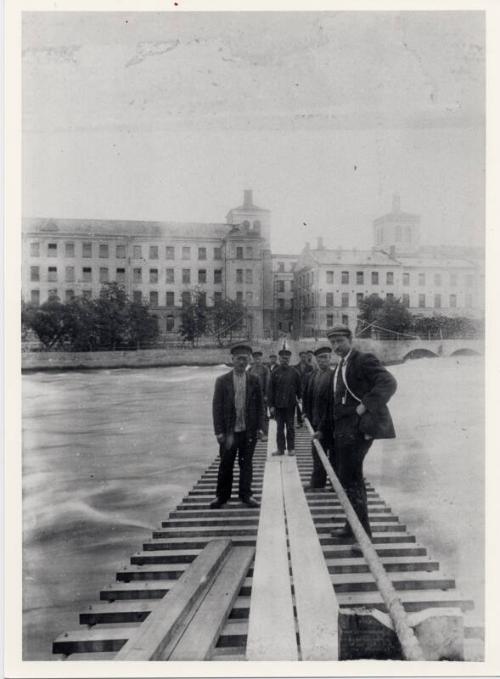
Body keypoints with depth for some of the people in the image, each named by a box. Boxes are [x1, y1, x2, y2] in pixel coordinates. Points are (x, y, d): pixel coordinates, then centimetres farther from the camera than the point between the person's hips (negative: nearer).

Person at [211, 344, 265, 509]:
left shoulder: (254, 380, 3)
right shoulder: (222, 381, -2)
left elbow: (260, 405, 7)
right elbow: (216, 407, -3)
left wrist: (260, 427, -1)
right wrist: (219, 431, -7)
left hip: (248, 430, 1)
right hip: (229, 431, -1)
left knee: (246, 464, 9)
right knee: (226, 464, 7)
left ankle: (245, 495, 21)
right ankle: (222, 496, 20)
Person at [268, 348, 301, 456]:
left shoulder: (294, 372, 1)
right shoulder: (275, 372, 1)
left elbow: (299, 389, 6)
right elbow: (271, 390, 2)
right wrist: (271, 405, -3)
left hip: (290, 404, -1)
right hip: (278, 404, 1)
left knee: (290, 427, 6)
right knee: (279, 427, 6)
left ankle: (291, 448, 13)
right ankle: (280, 448, 13)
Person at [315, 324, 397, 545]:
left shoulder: (364, 360, -8)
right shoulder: (338, 369, 20)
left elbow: (388, 383, -22)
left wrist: (366, 404, -28)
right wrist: (323, 430, 27)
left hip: (358, 428, -9)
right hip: (342, 431, 9)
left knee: (351, 479, -10)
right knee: (345, 478, 16)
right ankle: (353, 526, 30)